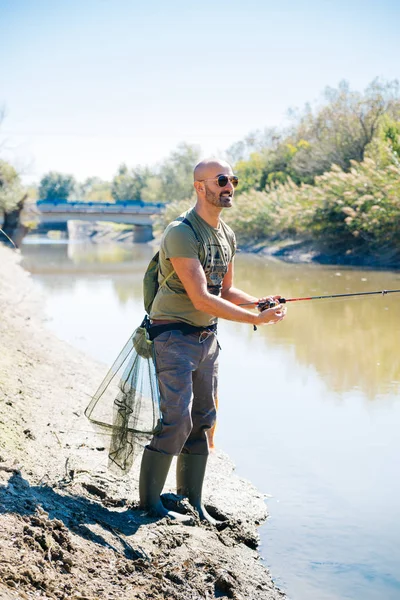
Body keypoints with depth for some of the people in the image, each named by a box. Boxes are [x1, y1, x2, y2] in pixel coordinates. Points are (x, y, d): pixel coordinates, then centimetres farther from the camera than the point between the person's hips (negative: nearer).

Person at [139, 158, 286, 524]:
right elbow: (200, 298, -24)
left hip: (208, 337, 8)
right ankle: (150, 500, 2)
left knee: (203, 419, 9)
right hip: (174, 335, -8)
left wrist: (260, 303, -3)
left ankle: (194, 501, 18)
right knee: (176, 419, -12)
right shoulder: (182, 233, -18)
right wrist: (256, 319, -23)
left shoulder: (227, 236, 9)